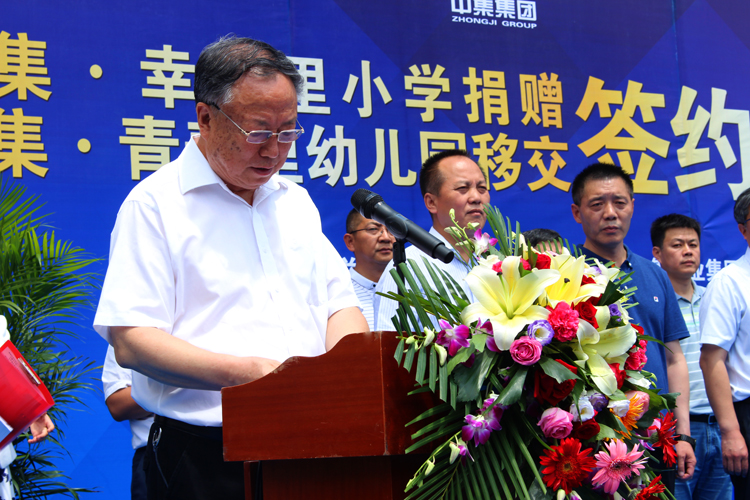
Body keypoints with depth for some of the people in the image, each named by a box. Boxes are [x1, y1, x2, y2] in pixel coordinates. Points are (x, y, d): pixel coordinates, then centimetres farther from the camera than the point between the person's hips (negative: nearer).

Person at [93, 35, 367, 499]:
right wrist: (246, 373, -22)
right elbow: (130, 341, -12)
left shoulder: (296, 201, 16)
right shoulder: (155, 204, -4)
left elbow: (340, 303, 17)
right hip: (205, 456, -5)